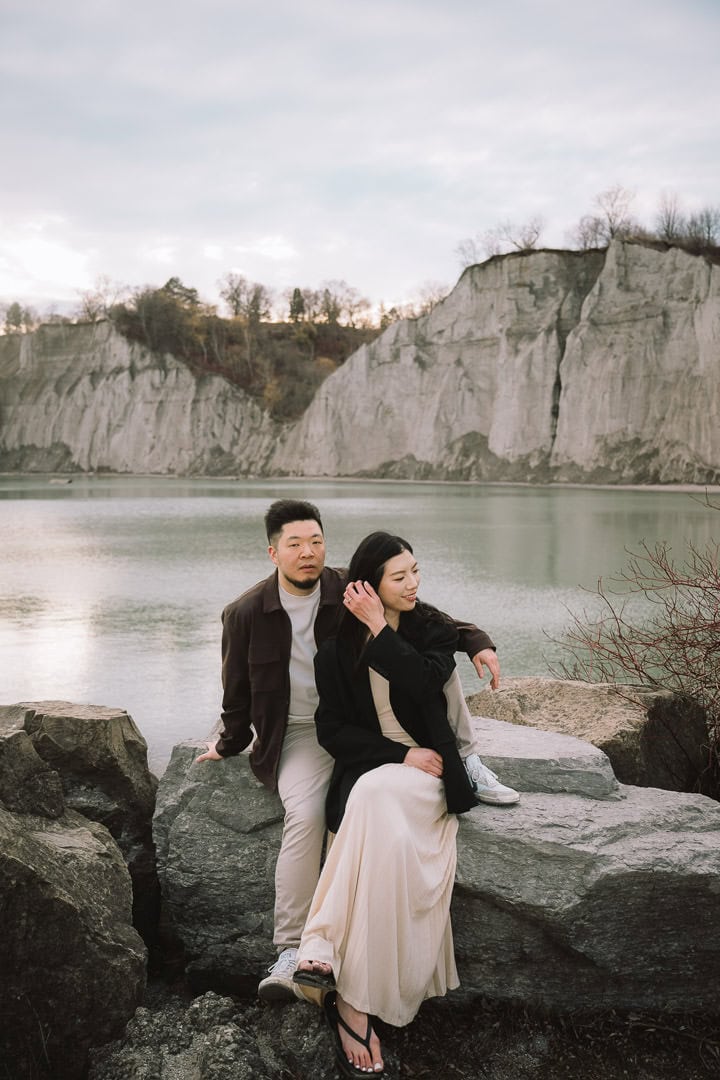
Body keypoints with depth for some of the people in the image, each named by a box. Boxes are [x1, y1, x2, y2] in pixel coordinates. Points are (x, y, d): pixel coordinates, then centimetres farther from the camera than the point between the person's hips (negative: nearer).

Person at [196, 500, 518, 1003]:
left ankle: (468, 764, -1)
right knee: (305, 816, -30)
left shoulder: (352, 592, -8)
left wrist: (477, 641, -16)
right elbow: (239, 692, 7)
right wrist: (228, 746, 17)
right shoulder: (246, 614, -9)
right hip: (300, 733, -2)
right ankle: (292, 952, -23)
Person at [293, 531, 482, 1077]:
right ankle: (355, 1001, -33)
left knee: (377, 797, -36)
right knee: (389, 839, -34)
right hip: (368, 769, 1)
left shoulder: (435, 629, 5)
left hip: (427, 774, 0)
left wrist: (378, 628, -14)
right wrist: (401, 755, -10)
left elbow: (425, 680, -17)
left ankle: (324, 947, -35)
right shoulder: (338, 649, 5)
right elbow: (333, 730, 1)